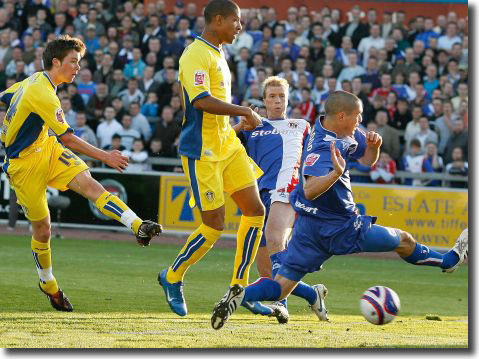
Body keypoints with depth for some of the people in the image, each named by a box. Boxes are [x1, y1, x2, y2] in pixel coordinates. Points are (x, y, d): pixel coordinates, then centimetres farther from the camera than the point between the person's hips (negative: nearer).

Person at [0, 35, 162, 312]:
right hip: (23, 164, -8)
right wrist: (104, 156, -22)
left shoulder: (34, 80, 5)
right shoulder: (43, 94, -24)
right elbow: (67, 138, -24)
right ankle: (48, 283, 24)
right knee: (42, 229, 0)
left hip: (47, 149, 8)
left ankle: (137, 226, -37)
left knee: (90, 184, -18)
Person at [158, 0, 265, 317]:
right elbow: (200, 101, -28)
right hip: (202, 151, -10)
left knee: (255, 210, 5)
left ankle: (239, 286, 14)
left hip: (227, 145, 10)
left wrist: (240, 123, 20)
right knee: (214, 225, -6)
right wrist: (244, 112, -22)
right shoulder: (196, 56, -16)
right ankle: (173, 277, 15)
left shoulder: (218, 54, 15)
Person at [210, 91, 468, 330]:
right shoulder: (323, 148, -26)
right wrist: (336, 174, -55)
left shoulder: (344, 134, 5)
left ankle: (241, 295, -23)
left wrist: (373, 146, -4)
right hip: (339, 229, -8)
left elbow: (367, 160, 18)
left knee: (281, 287, 2)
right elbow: (310, 190, -39)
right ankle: (448, 260, 38)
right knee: (404, 241, 15)